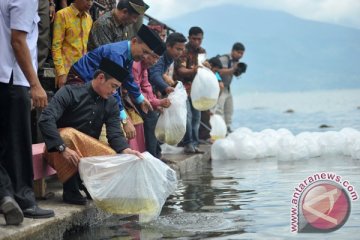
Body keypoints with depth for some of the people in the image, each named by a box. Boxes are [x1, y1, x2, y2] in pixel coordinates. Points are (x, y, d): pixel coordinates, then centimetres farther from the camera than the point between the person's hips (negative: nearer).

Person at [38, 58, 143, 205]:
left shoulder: (111, 104, 3)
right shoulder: (70, 93, -17)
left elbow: (115, 134, -7)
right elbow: (45, 120, -28)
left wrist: (125, 150, -29)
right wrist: (63, 149, -39)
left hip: (88, 151, 5)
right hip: (58, 152, -4)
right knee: (68, 134, -36)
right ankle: (70, 191, -23)